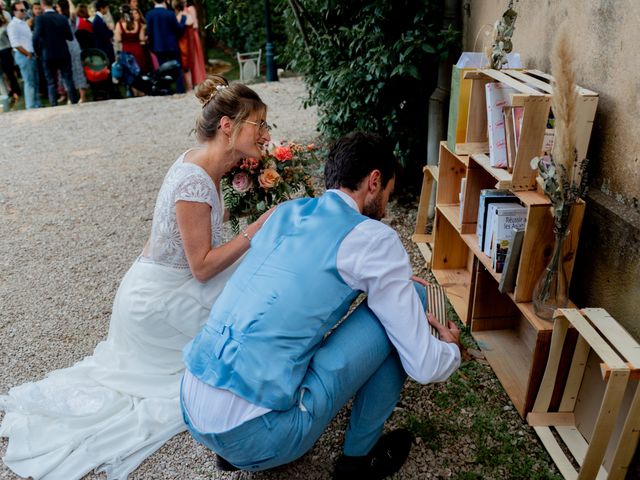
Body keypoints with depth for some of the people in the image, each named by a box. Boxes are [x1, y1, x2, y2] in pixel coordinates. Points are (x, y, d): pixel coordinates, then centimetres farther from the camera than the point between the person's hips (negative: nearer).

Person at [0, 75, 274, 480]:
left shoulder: (200, 161, -1)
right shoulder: (195, 181, -28)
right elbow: (202, 267, -24)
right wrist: (258, 228, -25)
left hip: (154, 290, 9)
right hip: (157, 303, -9)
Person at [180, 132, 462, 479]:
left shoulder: (285, 212, 13)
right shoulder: (373, 238, -7)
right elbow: (424, 367, -5)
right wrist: (451, 347, 20)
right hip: (258, 439, -7)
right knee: (408, 301, 0)